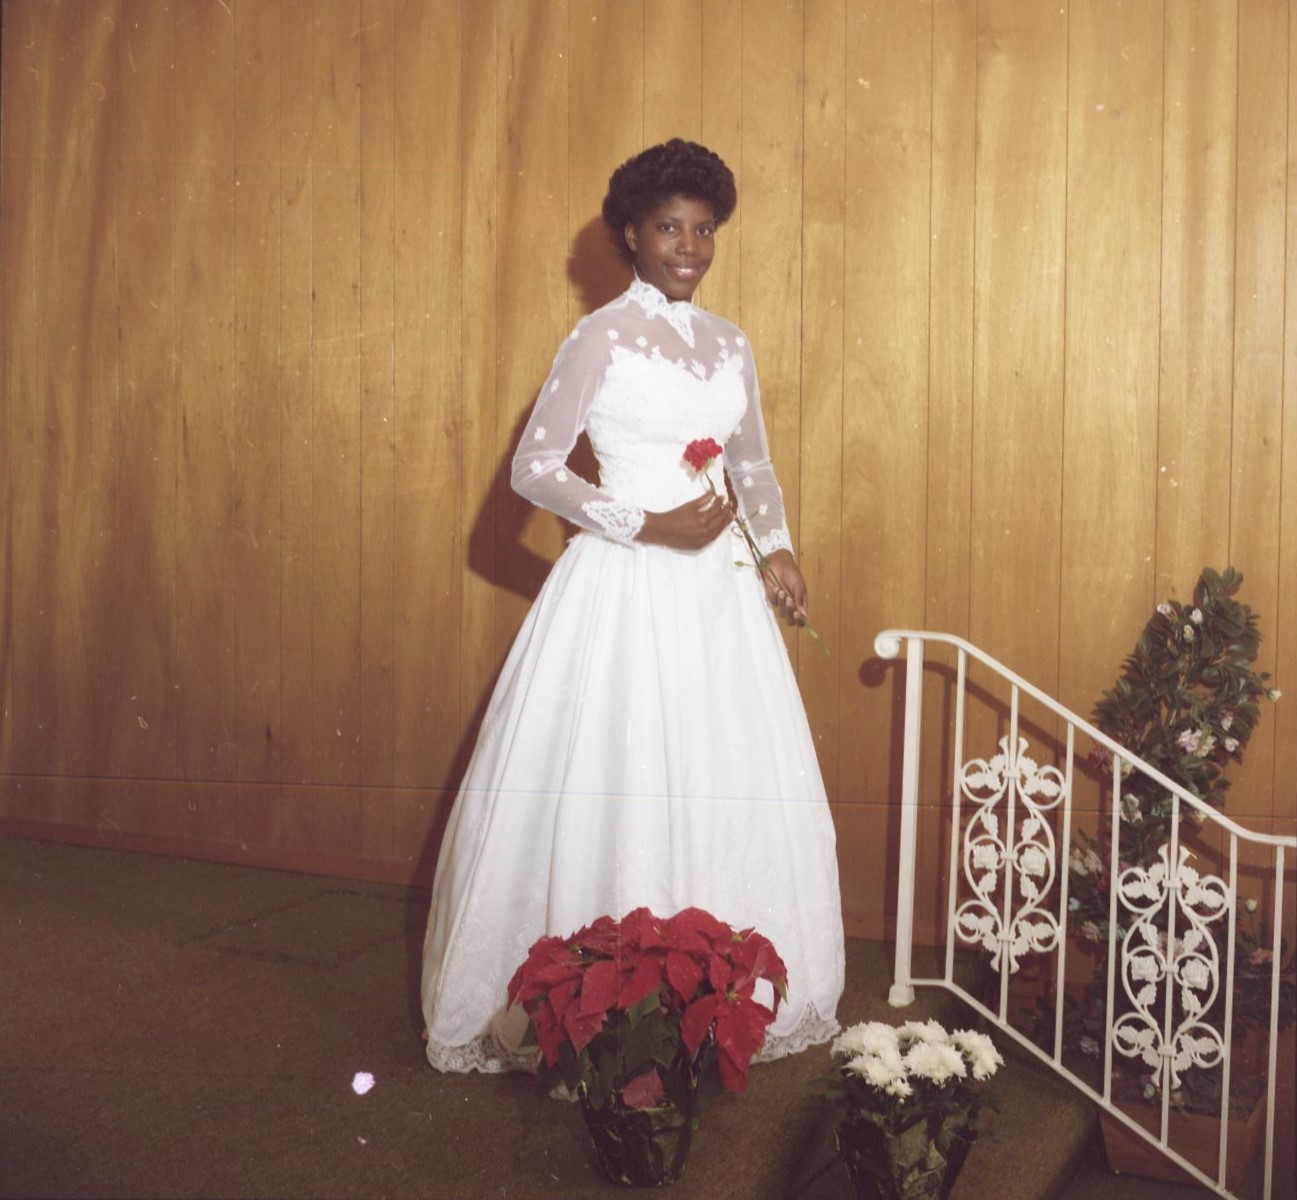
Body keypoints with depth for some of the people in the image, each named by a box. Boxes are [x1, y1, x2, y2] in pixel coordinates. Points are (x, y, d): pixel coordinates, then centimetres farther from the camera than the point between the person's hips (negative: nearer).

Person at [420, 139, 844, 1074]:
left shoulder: (730, 345, 13)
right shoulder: (602, 337, -5)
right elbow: (534, 469, -10)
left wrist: (778, 545, 4)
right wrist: (649, 526, -16)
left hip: (719, 586, 6)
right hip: (626, 586, -6)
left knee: (730, 783, 8)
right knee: (618, 790, -5)